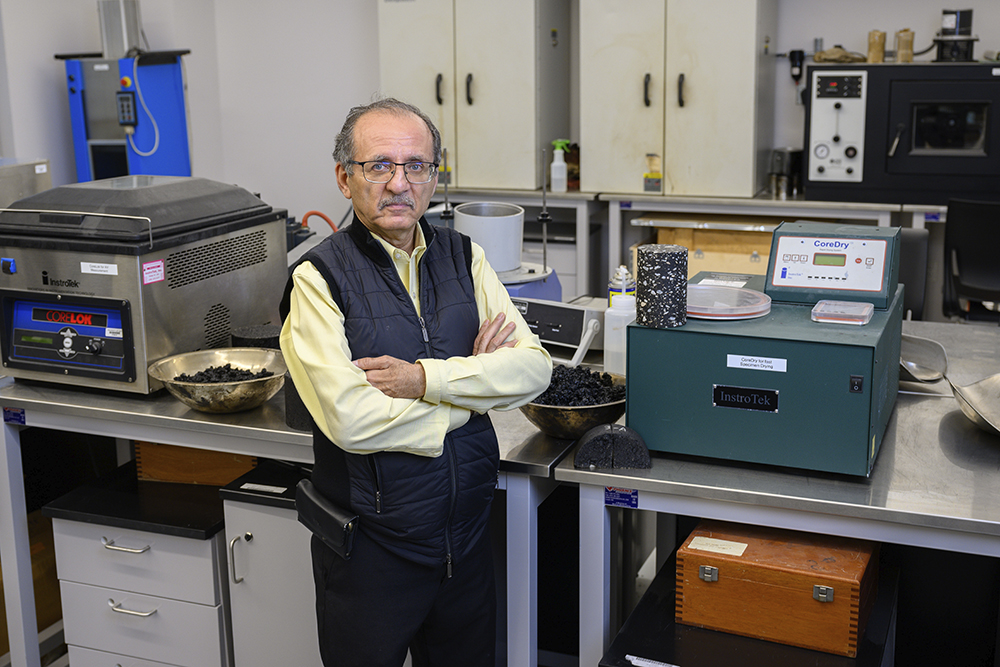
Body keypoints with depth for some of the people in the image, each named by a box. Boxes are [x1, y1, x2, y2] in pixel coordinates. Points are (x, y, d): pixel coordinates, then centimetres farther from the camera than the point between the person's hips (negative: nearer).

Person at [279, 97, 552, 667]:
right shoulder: (321, 278, -12)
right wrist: (473, 384, -13)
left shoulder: (464, 257, 2)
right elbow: (350, 419, -23)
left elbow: (534, 367, -6)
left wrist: (427, 378, -20)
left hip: (468, 530, 4)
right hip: (372, 545, -4)